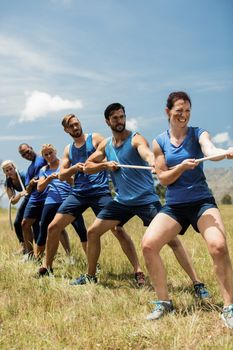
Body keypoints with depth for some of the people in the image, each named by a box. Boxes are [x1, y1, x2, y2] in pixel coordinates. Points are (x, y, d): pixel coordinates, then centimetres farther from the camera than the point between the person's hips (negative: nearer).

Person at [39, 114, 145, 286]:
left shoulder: (95, 139, 3)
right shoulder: (68, 149, 16)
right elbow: (61, 176, 11)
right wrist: (74, 168, -8)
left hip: (100, 191, -5)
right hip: (78, 193, 5)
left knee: (118, 229, -16)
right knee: (53, 227, 2)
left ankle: (138, 272, -12)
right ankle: (47, 267, 20)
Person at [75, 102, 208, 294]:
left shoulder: (136, 139, -12)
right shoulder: (105, 145, 7)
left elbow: (147, 154, -35)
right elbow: (88, 166, 14)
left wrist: (155, 163, -58)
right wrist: (104, 165, -6)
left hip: (146, 199, -6)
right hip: (121, 200, 6)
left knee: (172, 239, -13)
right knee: (93, 232, 6)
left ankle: (198, 284, -9)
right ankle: (90, 276, 26)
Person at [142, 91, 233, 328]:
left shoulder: (198, 134, -2)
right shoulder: (159, 142, 3)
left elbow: (211, 151, -25)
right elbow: (163, 178, 0)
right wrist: (182, 167, -20)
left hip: (202, 202, -2)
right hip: (173, 206, 3)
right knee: (148, 245, -14)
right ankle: (163, 302, 5)